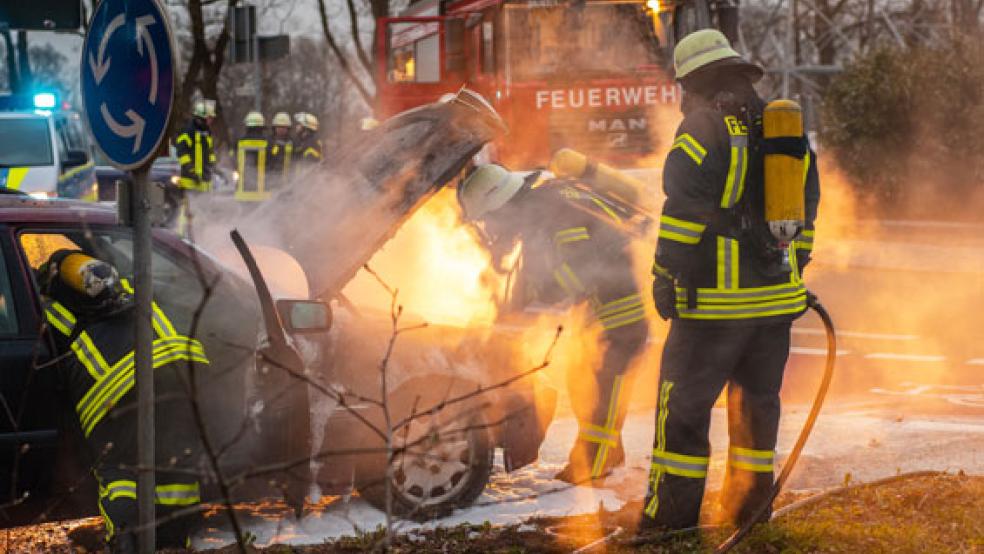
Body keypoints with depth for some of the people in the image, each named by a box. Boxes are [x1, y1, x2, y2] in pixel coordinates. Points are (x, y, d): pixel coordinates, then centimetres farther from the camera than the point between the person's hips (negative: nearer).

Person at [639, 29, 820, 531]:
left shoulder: (703, 126, -8)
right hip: (777, 299, 7)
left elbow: (683, 208, -14)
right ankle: (747, 512, 21)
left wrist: (666, 276, -9)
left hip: (715, 300, -7)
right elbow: (807, 205, 19)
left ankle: (671, 516, -3)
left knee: (684, 405, -2)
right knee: (758, 401, 15)